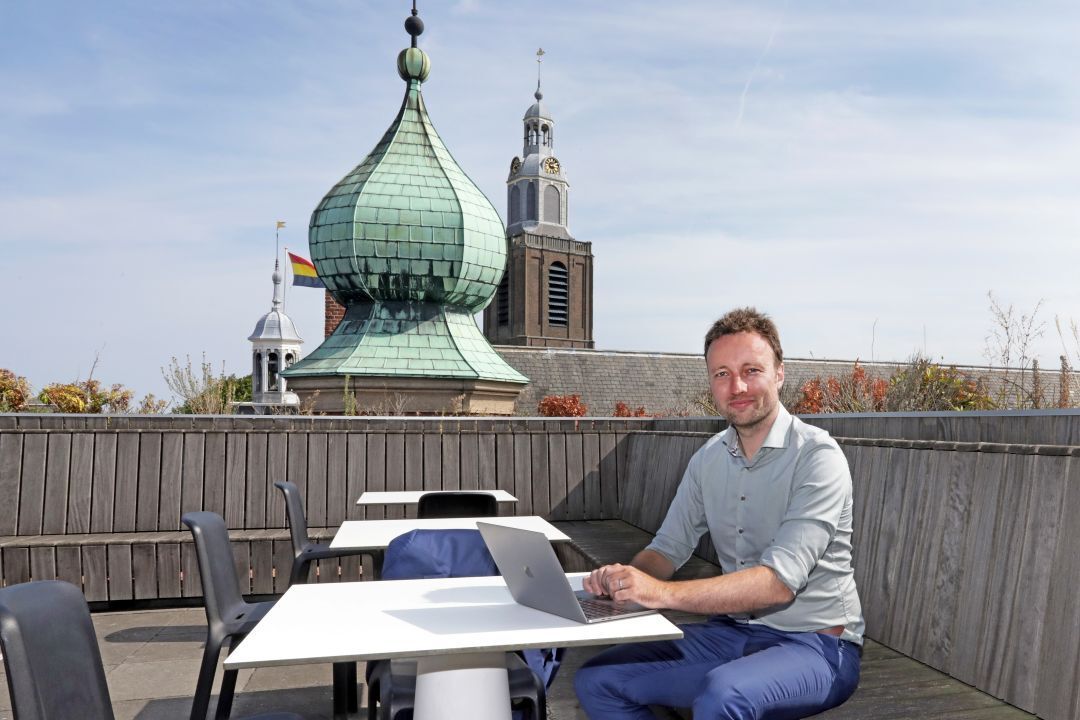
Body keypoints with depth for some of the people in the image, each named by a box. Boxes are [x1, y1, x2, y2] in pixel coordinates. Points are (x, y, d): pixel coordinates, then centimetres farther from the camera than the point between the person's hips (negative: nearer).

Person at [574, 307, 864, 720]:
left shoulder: (817, 456, -17)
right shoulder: (709, 459, 3)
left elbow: (780, 581, -27)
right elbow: (669, 547, 6)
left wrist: (663, 593, -37)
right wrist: (626, 577, -18)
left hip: (813, 644, -6)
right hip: (730, 632, 6)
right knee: (596, 681, -6)